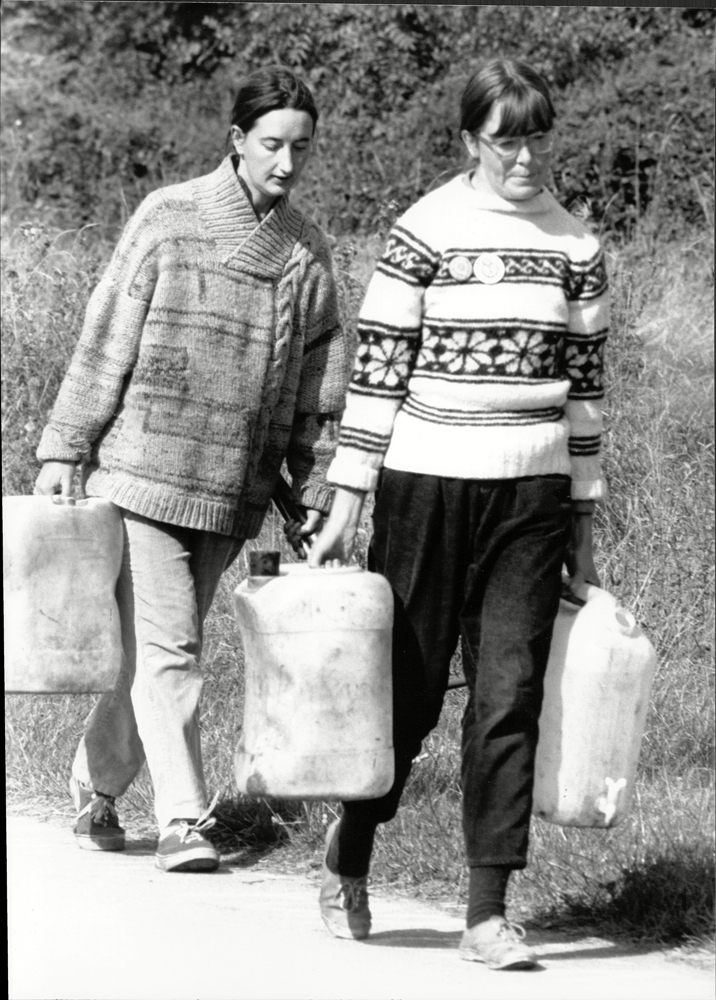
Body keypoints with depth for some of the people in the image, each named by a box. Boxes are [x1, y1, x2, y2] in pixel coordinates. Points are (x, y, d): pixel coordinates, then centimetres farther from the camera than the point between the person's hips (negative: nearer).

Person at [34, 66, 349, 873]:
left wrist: (316, 495, 7)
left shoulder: (308, 251, 6)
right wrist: (64, 447, -5)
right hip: (142, 470, -4)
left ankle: (96, 789, 27)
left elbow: (322, 383, 11)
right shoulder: (168, 219, -5)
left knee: (155, 650, 10)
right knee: (164, 650, -9)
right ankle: (182, 820, -9)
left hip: (233, 491, 4)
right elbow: (106, 338, -3)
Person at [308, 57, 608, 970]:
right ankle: (350, 851, 32)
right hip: (427, 485, -3)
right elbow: (375, 372, -4)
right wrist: (347, 501, -6)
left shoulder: (576, 249, 7)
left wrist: (582, 526, 12)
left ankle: (488, 913, -1)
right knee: (410, 690, 6)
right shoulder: (424, 235, -5)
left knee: (509, 695, -3)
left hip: (532, 498, 3)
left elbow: (583, 382, 12)